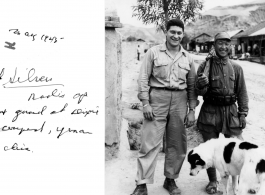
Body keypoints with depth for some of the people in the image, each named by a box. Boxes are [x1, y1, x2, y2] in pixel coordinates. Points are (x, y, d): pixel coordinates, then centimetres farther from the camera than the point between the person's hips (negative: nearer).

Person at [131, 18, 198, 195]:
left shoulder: (187, 58, 11)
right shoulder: (154, 52, 2)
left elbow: (192, 86, 12)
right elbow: (143, 78, -1)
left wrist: (192, 110, 6)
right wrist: (145, 103, -9)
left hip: (179, 102, 4)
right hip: (157, 100, -3)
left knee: (177, 144, 9)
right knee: (150, 142, -5)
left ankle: (171, 179, 26)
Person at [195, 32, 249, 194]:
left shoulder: (236, 68, 5)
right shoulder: (205, 66, -2)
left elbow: (242, 92, 8)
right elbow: (199, 93, -3)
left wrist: (243, 113, 2)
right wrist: (201, 85, -25)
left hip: (231, 112, 2)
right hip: (210, 112, -1)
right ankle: (213, 181, 26)